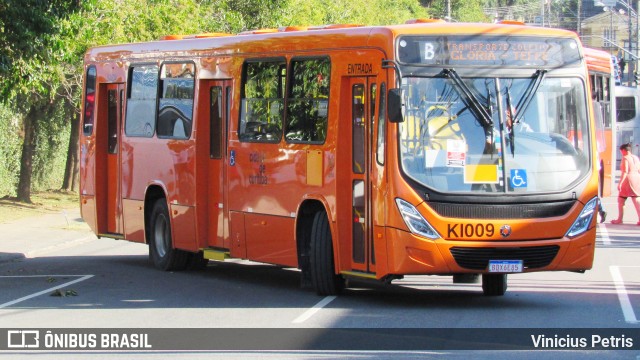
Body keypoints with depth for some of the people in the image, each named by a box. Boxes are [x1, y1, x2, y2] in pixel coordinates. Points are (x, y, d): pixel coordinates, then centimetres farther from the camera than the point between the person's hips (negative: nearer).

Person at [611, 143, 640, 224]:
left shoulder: (625, 158, -11)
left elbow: (625, 172, -18)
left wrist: (620, 183, -20)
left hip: (627, 180, -7)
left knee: (621, 200, 6)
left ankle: (620, 219, 9)